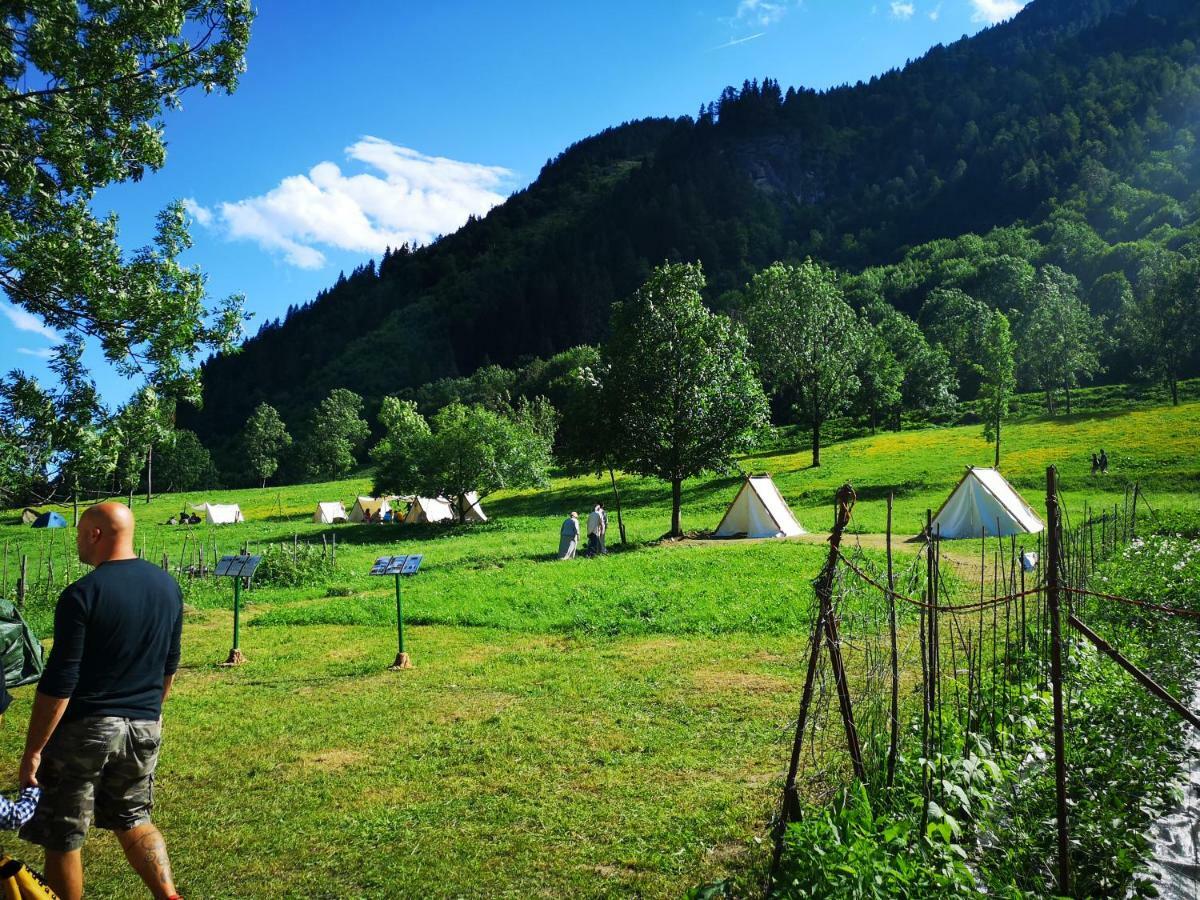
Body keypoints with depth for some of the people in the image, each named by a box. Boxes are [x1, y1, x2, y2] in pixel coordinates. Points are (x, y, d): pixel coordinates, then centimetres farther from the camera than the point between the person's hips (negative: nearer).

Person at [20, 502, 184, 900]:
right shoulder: (168, 585, 3)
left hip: (85, 728, -6)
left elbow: (58, 684, -17)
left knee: (62, 837, 11)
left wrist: (32, 751, -9)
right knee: (132, 819, 22)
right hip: (145, 728, 6)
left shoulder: (82, 594, -17)